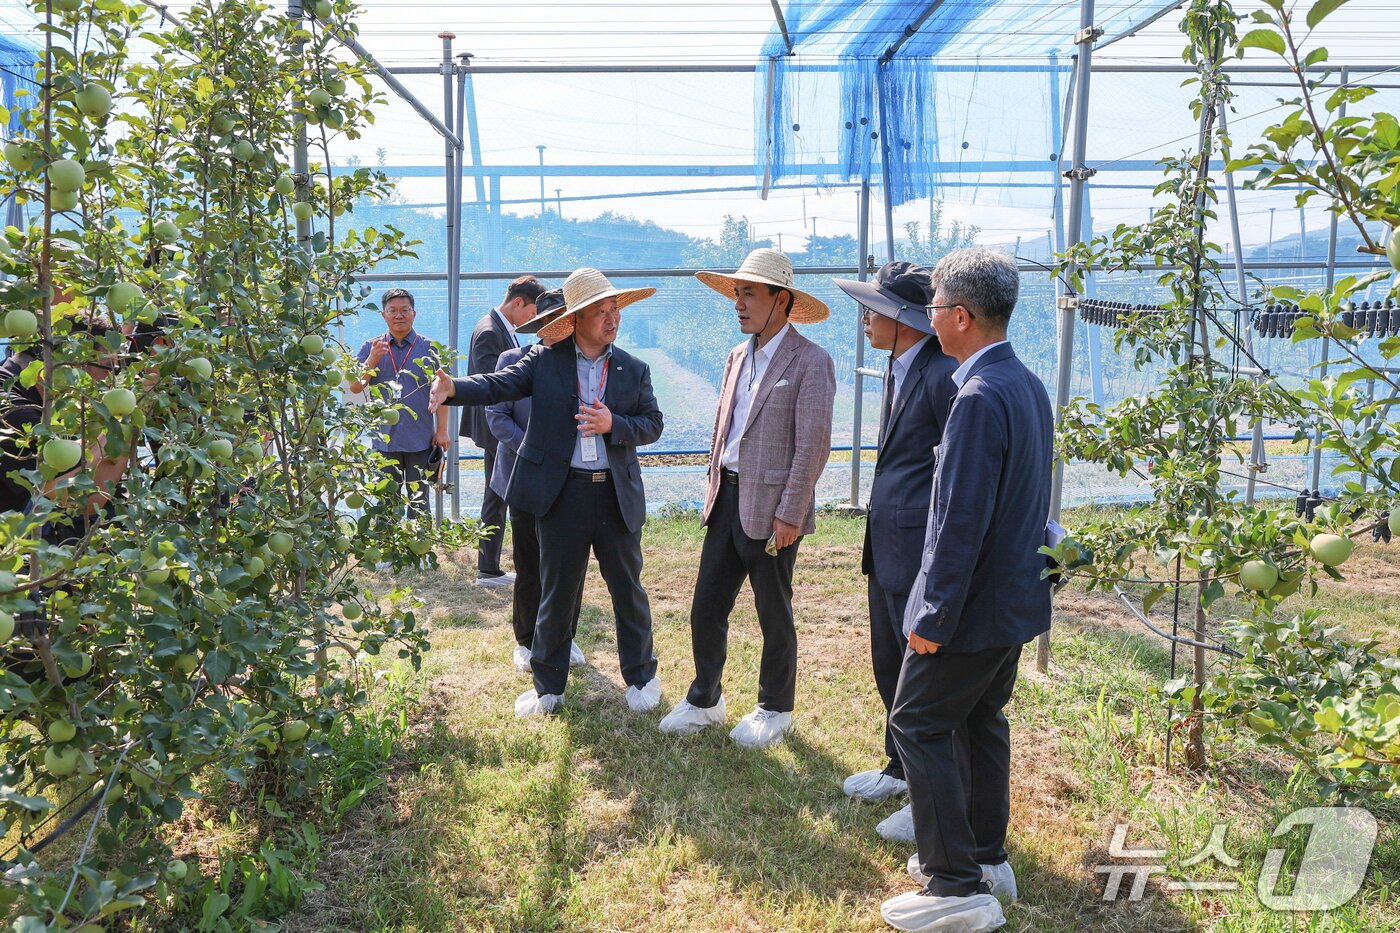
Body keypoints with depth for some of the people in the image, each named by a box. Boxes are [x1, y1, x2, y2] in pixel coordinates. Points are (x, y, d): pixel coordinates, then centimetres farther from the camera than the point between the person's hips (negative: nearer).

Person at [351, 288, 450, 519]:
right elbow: (355, 387, 1)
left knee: (418, 503, 6)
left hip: (421, 440, -1)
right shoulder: (371, 347, 7)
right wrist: (373, 359, -15)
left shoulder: (428, 348, 2)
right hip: (384, 438, 2)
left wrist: (442, 430, -4)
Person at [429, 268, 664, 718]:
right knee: (556, 593, 8)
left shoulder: (634, 369, 6)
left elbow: (653, 423, 5)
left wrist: (613, 424, -14)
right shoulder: (545, 360, 1)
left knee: (628, 589, 12)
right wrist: (453, 387, -29)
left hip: (618, 496, 2)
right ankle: (548, 686, 24)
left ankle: (641, 676, 31)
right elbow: (499, 384, -10)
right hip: (562, 493, -1)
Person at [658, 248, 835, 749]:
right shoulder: (738, 356, 12)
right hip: (727, 501, 7)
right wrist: (714, 487, 13)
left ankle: (775, 709, 28)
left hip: (771, 508, -6)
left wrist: (789, 515, -17)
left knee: (774, 614, 9)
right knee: (706, 608, 11)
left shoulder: (810, 362, -11)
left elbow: (813, 446, -15)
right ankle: (704, 699, 29)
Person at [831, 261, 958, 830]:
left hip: (921, 553, -10)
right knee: (889, 665, 22)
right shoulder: (898, 368, 10)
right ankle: (900, 768, 41)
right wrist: (877, 536, 18)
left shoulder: (943, 374, -19)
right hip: (887, 546, 10)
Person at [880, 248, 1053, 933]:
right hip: (1018, 597, 10)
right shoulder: (1028, 384, 7)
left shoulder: (979, 397, -24)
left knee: (918, 724, 2)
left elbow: (962, 521, -25)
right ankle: (987, 860, 34)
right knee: (982, 720, 20)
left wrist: (933, 616, -19)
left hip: (974, 604, -10)